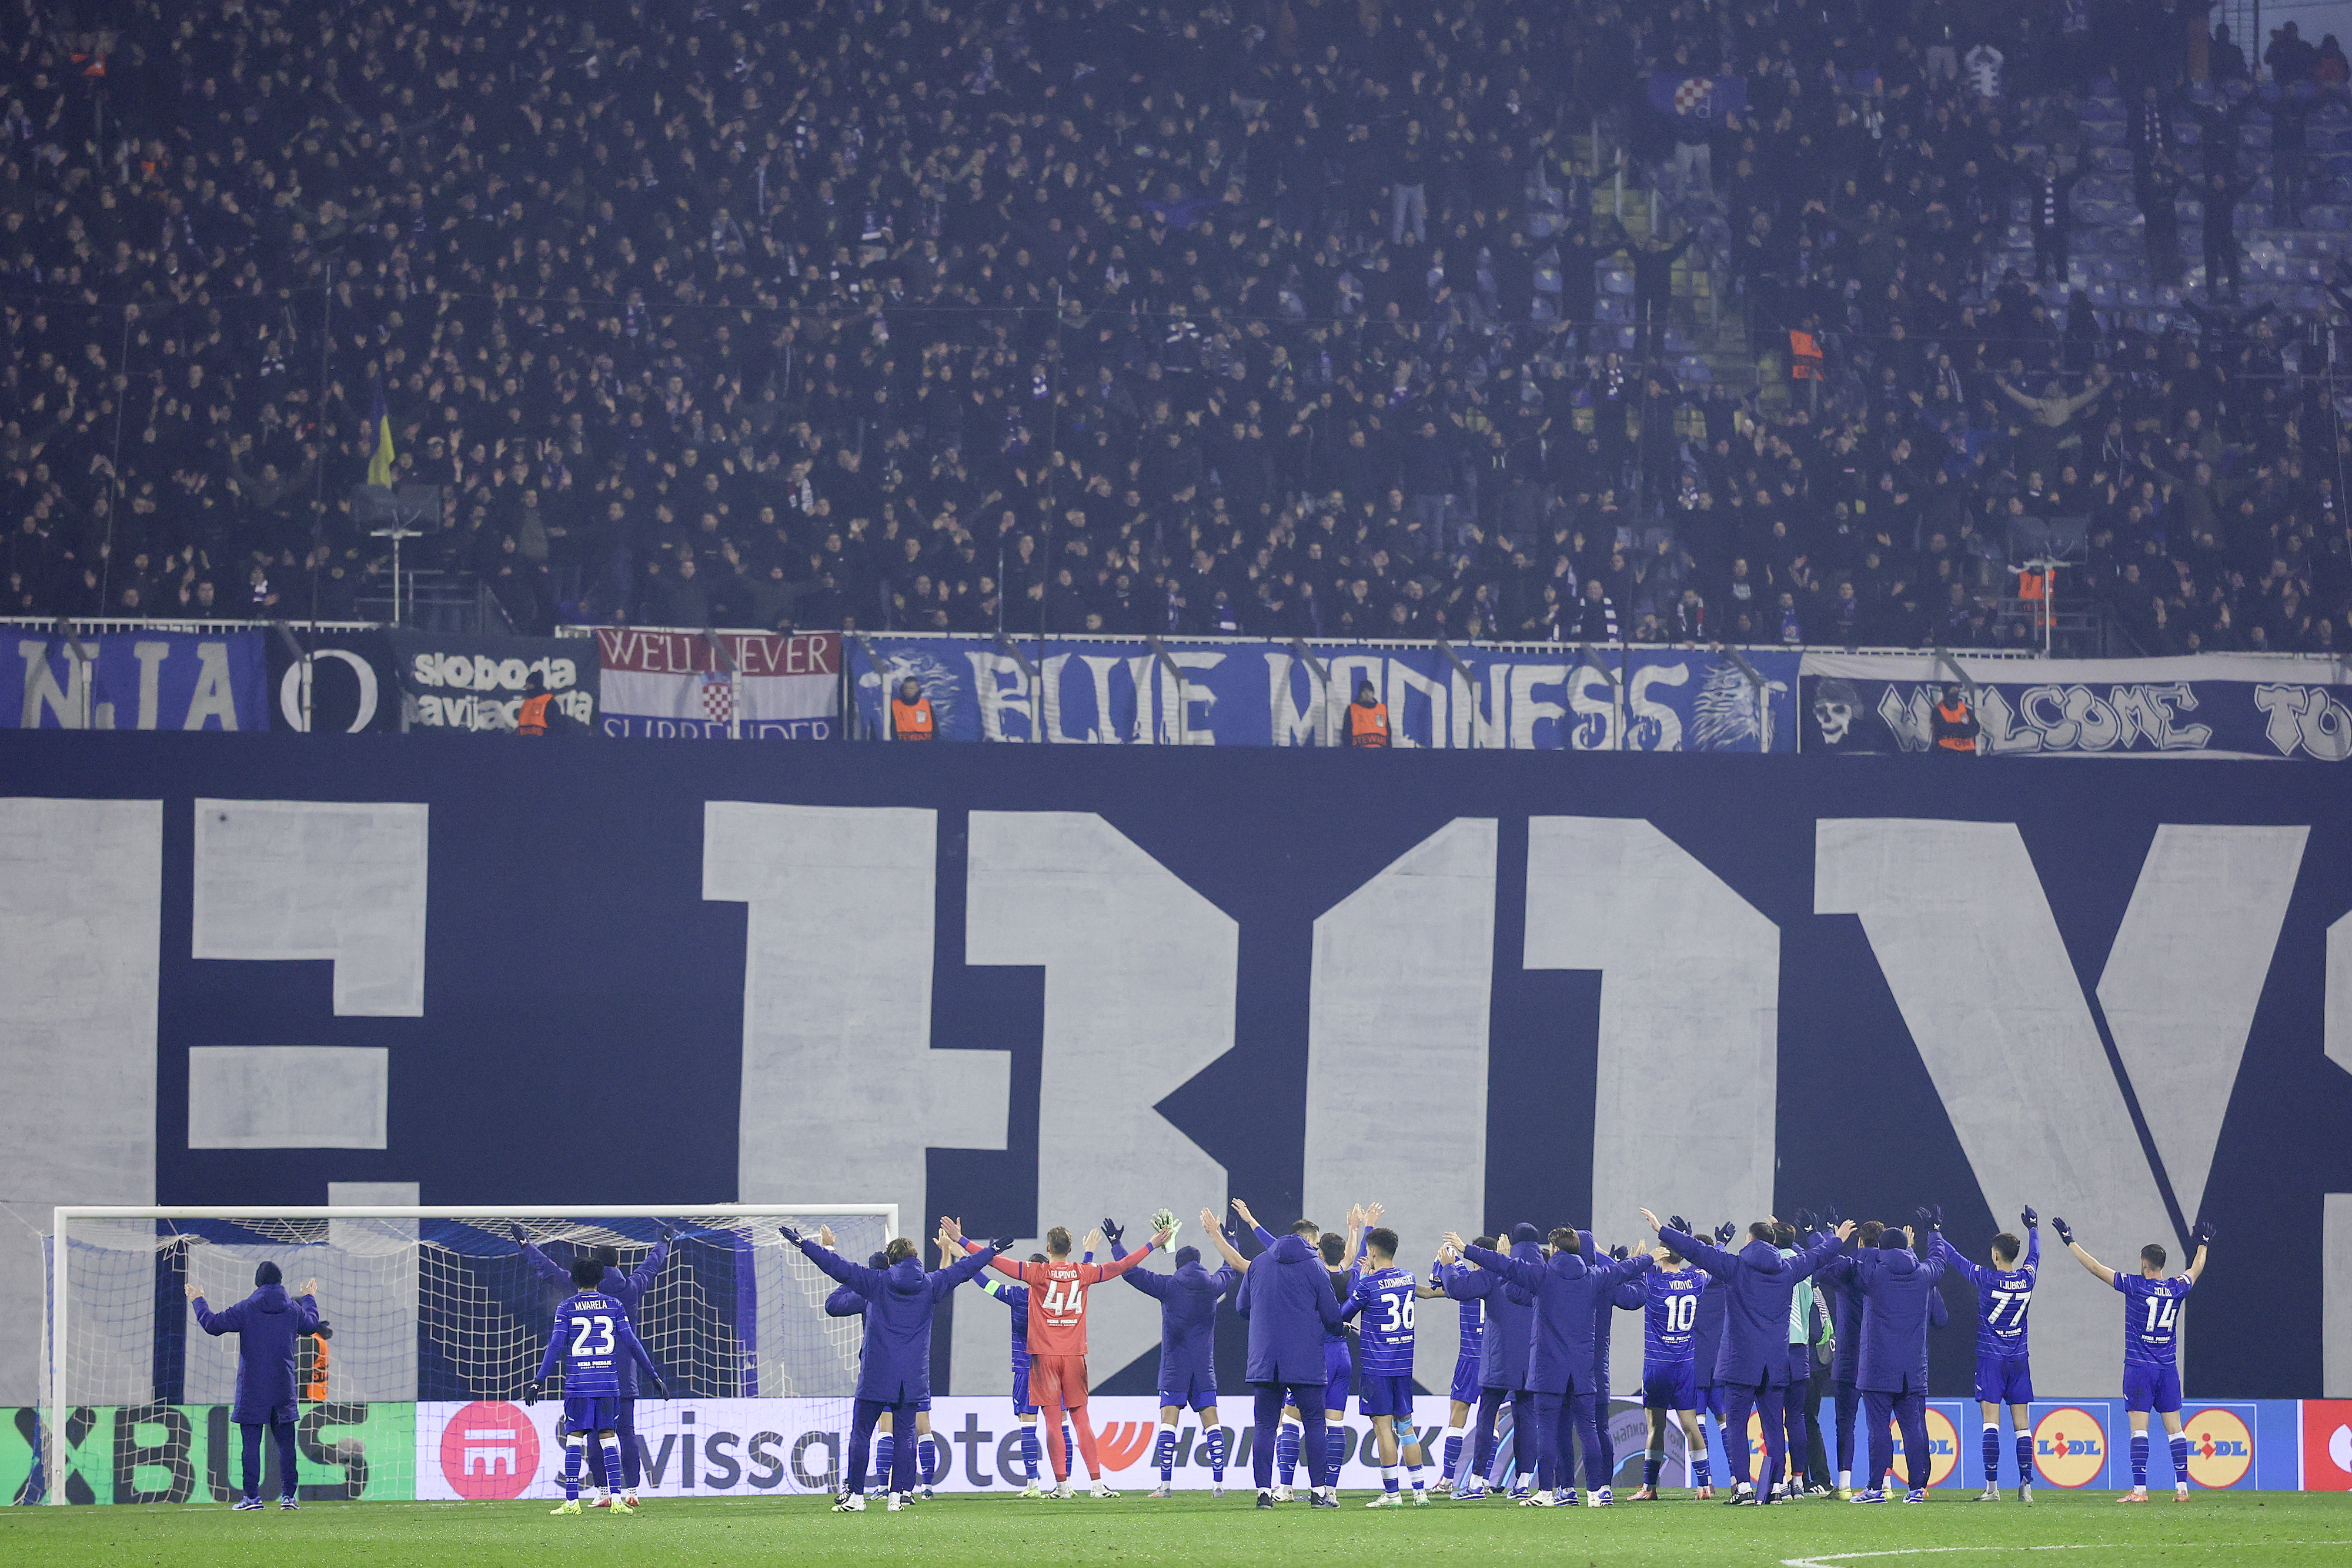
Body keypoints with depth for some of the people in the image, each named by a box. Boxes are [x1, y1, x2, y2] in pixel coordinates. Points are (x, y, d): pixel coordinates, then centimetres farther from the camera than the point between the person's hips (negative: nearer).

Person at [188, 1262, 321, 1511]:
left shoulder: (246, 1309, -7)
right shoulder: (293, 1310, 4)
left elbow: (213, 1324, -4)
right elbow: (311, 1324, 26)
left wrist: (198, 1302, 14)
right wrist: (309, 1298, 45)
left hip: (252, 1391, -3)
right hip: (283, 1390, 3)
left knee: (251, 1444, -1)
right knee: (286, 1443, 8)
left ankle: (252, 1496, -4)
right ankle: (288, 1495, 5)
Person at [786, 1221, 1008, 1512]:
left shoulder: (876, 1282, -2)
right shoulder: (931, 1285, 5)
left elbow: (838, 1266, -4)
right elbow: (964, 1269, 17)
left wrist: (803, 1243, 2)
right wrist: (993, 1250, 32)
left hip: (875, 1377, -3)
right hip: (912, 1378, 3)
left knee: (861, 1433, 3)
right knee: (905, 1434, 8)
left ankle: (855, 1496, 1)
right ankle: (899, 1494, 3)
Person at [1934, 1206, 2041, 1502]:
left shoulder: (1987, 1279, -11)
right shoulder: (2027, 1278, 1)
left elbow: (1952, 1258, -1)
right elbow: (2035, 1254, 23)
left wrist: (1935, 1233, 14)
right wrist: (2033, 1228, 42)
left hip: (1990, 1358, -4)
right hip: (2019, 1360, 4)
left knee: (1991, 1421, -6)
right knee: (2022, 1425, 3)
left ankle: (1992, 1487, -12)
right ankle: (2026, 1486, 0)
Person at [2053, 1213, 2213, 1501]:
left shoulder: (2135, 1286, -8)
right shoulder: (2177, 1289, 4)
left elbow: (2096, 1268, -3)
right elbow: (2196, 1269, 26)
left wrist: (2070, 1242, 6)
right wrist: (2204, 1244, 45)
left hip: (2139, 1367, -4)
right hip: (2169, 1368, 4)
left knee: (2139, 1428, -7)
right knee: (2174, 1427, 5)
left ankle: (2139, 1489, -12)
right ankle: (2182, 1487, 2)